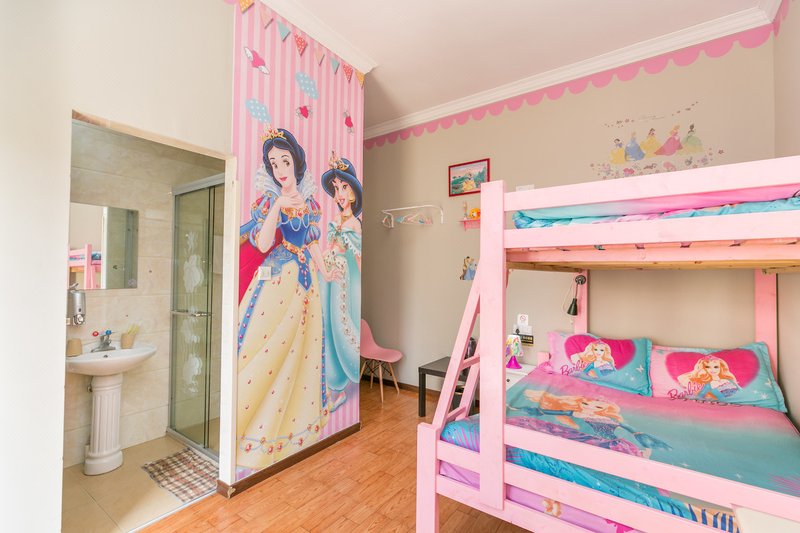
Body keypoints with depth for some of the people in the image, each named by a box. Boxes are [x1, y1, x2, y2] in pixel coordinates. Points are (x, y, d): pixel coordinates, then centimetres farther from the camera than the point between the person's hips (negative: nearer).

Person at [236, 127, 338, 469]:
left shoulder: (310, 202, 11)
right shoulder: (268, 200, 0)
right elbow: (262, 244, -14)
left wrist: (324, 272, 14)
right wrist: (278, 206, -23)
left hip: (304, 282, 4)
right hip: (274, 281, -4)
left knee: (299, 352, 10)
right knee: (263, 350, -2)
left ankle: (294, 419, 27)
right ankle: (250, 420, 14)